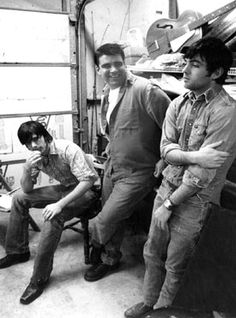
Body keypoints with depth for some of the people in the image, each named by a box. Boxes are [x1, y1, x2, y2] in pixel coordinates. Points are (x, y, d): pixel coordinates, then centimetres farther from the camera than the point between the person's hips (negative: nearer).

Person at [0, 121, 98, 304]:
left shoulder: (68, 149, -26)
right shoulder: (36, 157, -4)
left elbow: (87, 180, -32)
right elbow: (27, 189, 0)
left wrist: (60, 204, -38)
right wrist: (27, 168, -21)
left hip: (86, 191, -8)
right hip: (65, 189, 8)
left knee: (53, 217, -32)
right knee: (19, 199, 3)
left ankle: (40, 278, -18)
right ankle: (17, 251, 18)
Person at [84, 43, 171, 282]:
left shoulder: (145, 90, -23)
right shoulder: (106, 94, 5)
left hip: (136, 172, -7)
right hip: (112, 165, 8)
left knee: (106, 220, -1)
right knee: (113, 219, 20)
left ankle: (97, 247, 32)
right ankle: (110, 259, 43)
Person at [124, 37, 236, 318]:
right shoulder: (179, 103, 1)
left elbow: (203, 172, -21)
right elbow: (166, 149, -4)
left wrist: (168, 205, -14)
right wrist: (197, 155, -22)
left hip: (194, 199, -5)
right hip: (168, 186, 6)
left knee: (175, 263, 12)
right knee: (152, 252, 18)